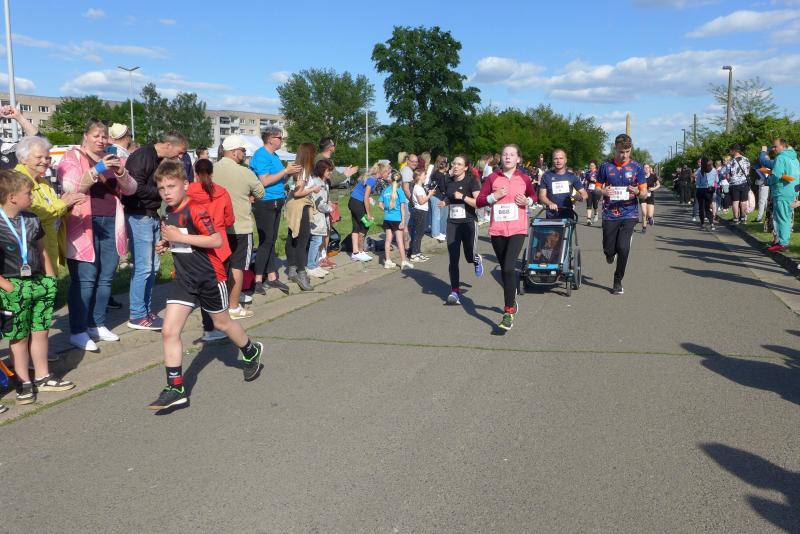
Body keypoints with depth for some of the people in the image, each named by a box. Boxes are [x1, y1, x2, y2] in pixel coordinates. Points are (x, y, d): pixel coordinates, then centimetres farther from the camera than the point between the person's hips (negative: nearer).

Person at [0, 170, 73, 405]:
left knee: (40, 332, 12)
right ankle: (24, 382, 16)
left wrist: (50, 279, 12)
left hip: (38, 282, 6)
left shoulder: (32, 220, 8)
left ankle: (42, 377, 24)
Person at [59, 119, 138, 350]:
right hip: (84, 225, -5)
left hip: (111, 224, 5)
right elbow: (70, 187, -12)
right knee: (85, 279, -8)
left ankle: (97, 324, 17)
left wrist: (120, 171, -10)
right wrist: (97, 170, -22)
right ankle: (78, 331, -2)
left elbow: (131, 189, 10)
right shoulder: (72, 157, 3)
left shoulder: (112, 159, 18)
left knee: (105, 277, 6)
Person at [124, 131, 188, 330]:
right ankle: (137, 316, 2)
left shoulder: (160, 160, 13)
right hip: (139, 217, -9)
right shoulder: (142, 156, -14)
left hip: (153, 216, 9)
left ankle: (147, 310, 23)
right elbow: (136, 188, -23)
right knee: (143, 268, -6)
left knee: (153, 267, 13)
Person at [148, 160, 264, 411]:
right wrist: (167, 243, 3)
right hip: (184, 279, 7)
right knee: (169, 331, -5)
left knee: (222, 323, 15)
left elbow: (217, 240, -26)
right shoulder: (169, 212, 6)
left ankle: (252, 352, 44)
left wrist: (180, 236, -26)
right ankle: (176, 388, 1)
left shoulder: (195, 210, -19)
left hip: (209, 277, -6)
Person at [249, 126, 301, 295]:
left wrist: (290, 173, 7)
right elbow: (265, 181, -21)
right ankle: (258, 280, 0)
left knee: (271, 241, 13)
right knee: (266, 241, -7)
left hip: (275, 203, 9)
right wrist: (286, 171, -16)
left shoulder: (274, 155, 15)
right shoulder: (261, 155, -12)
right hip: (265, 204, -9)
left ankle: (272, 277, 20)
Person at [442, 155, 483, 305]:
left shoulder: (471, 181, -6)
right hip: (452, 223, 4)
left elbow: (479, 203, -15)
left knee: (469, 256, -1)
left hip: (468, 223, -4)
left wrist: (463, 197, -23)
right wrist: (444, 203, 8)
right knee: (453, 258, -3)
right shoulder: (448, 182, 9)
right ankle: (455, 291, 1)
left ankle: (477, 260, 38)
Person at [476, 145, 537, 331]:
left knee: (509, 268, -18)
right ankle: (511, 301, 40)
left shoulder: (524, 178, 3)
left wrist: (527, 201, -3)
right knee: (504, 269, 15)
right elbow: (479, 202, 3)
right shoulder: (493, 178, 3)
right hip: (497, 230, 2)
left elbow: (533, 196, 19)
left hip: (518, 229, -2)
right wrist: (494, 196, -13)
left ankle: (509, 312, -13)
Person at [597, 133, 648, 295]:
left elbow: (645, 194, 5)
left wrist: (637, 192, -18)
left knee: (623, 248, -12)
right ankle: (610, 253, 43)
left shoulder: (637, 168, 3)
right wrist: (604, 192, -14)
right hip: (610, 214, 1)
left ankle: (618, 281, 8)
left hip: (629, 215, -1)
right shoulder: (605, 167, 3)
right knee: (609, 250, 2)